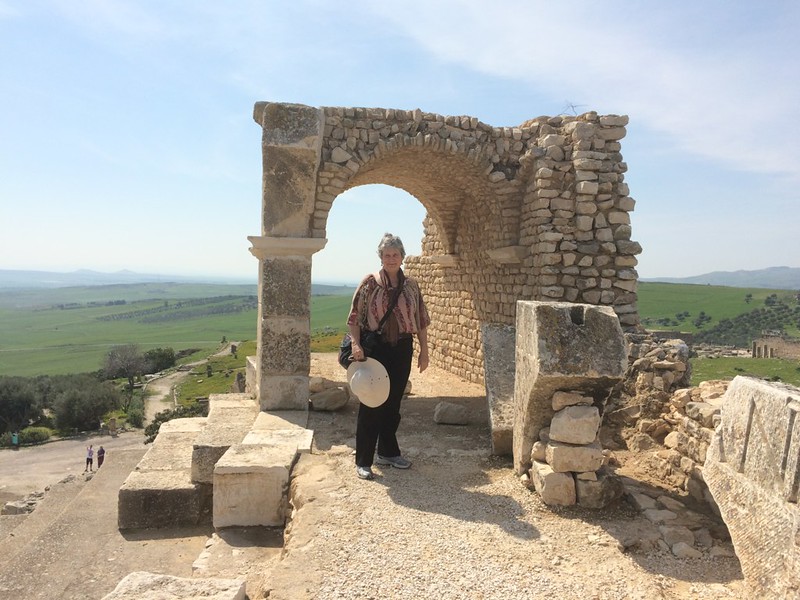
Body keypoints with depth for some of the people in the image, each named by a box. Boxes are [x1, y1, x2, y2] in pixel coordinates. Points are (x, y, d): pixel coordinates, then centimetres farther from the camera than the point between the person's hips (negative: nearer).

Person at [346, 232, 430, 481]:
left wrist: (424, 350, 7)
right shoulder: (369, 283, -5)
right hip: (375, 348, -4)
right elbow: (355, 317, -7)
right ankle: (363, 461, 9)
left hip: (402, 349, 4)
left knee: (393, 403, 14)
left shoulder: (410, 285, 6)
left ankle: (388, 452, 29)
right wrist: (356, 344, -19)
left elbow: (421, 320, 10)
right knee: (370, 404, 0)